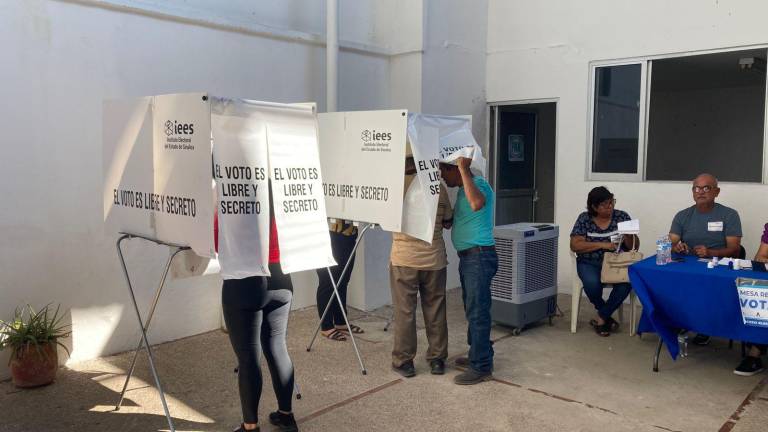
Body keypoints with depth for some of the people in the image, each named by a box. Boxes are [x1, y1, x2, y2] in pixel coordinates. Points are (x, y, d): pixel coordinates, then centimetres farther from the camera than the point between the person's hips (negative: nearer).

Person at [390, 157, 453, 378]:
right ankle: (437, 360, 20)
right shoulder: (438, 186, 0)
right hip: (434, 260, 2)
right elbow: (448, 222, 10)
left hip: (404, 260, -2)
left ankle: (404, 362, 13)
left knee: (405, 312, 6)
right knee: (435, 312, 11)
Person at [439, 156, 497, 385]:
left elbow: (477, 203, -37)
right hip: (468, 256, 10)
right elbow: (453, 218, 26)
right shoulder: (464, 190, 16)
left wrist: (464, 169, -31)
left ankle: (481, 367, 1)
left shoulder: (479, 183, -13)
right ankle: (479, 355, 30)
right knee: (473, 309, 17)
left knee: (477, 311, -6)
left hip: (479, 256, -10)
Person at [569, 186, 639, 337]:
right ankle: (607, 317, -3)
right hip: (590, 263, -1)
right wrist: (602, 245, -19)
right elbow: (575, 245, -10)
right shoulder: (584, 219, -1)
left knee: (627, 281, -31)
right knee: (592, 283, -34)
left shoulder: (622, 217, 3)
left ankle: (601, 318, -9)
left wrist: (629, 235, -21)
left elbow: (634, 247, 3)